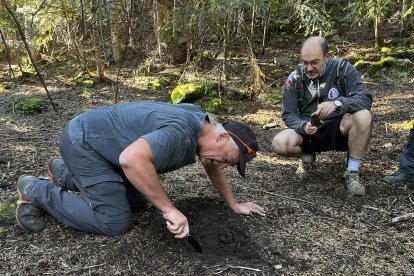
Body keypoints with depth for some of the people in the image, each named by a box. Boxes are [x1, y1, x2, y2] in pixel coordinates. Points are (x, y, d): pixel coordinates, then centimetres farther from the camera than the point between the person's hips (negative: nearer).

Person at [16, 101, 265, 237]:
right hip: (83, 141, -9)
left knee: (137, 199, 13)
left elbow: (211, 165, 16)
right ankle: (35, 191, 5)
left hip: (102, 141, 10)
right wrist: (169, 209, -37)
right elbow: (131, 159, -46)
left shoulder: (201, 124, -1)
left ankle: (65, 174, 28)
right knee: (116, 221, -10)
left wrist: (234, 205, 18)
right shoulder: (181, 133, -32)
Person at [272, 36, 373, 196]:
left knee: (363, 116, -33)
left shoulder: (343, 69, -10)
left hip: (338, 129, -1)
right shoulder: (295, 78, -5)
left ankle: (352, 173, -15)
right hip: (308, 132, 2)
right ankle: (307, 157, 10)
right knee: (279, 144, -28)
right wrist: (303, 126, -29)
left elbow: (365, 98, -22)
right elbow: (288, 115, -6)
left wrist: (337, 103, -42)